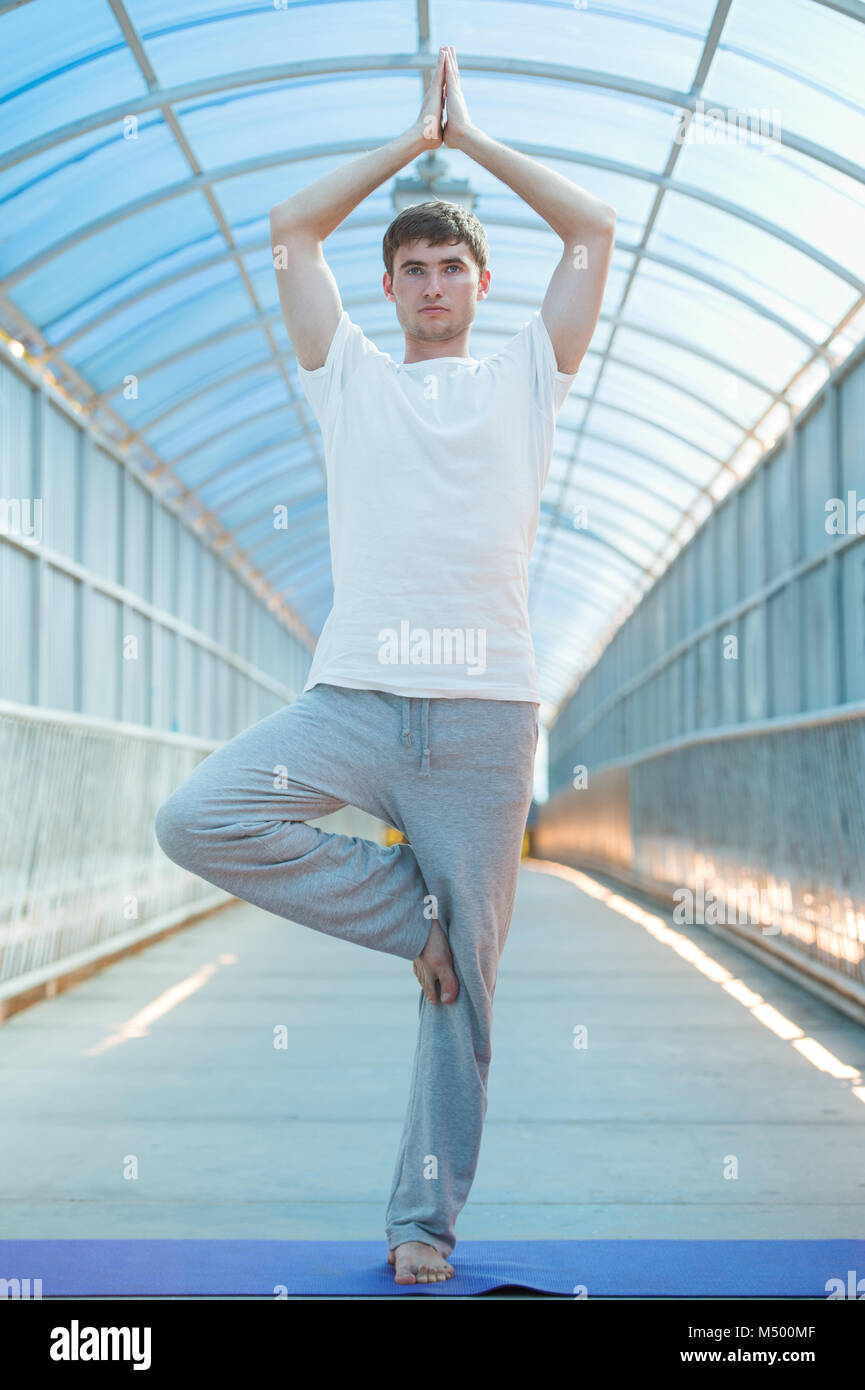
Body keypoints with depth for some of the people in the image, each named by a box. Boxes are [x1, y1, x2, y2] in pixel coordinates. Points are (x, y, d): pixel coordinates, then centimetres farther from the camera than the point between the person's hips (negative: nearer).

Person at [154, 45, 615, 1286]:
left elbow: (594, 229, 12)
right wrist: (414, 139, 20)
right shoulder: (352, 379, 17)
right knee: (196, 820, -23)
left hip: (485, 718, -1)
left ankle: (427, 1220, 11)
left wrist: (472, 138, 18)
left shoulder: (524, 380, 16)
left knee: (466, 979, -1)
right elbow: (293, 230, 14)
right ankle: (407, 912, -3)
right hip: (352, 700, 1)